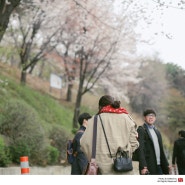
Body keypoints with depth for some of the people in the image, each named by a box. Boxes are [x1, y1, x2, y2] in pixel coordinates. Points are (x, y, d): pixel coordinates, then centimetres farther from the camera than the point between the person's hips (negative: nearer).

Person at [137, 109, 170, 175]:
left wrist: (166, 164, 22)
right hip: (148, 167, -8)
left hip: (158, 166, 8)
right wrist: (143, 167, -23)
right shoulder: (141, 130, -5)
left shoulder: (157, 131, 20)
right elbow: (140, 150, -14)